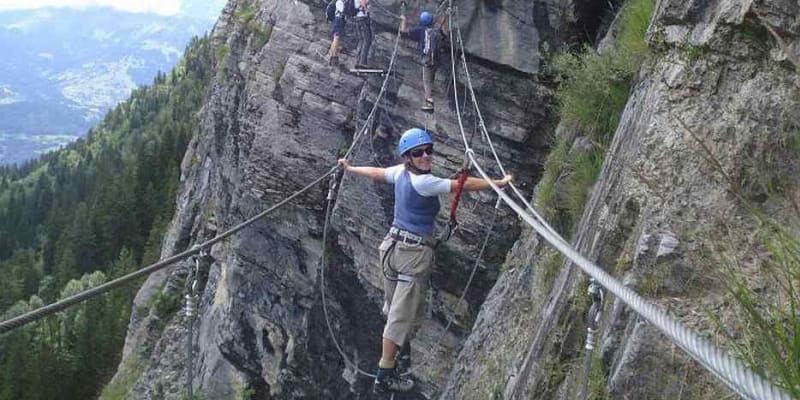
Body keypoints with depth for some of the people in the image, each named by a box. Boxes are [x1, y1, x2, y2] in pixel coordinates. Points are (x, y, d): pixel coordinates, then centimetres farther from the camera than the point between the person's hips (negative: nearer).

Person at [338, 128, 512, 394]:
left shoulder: (401, 172, 2)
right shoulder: (423, 182, -20)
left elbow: (375, 172, 20)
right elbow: (463, 185, -20)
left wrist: (349, 168, 39)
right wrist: (499, 183, -13)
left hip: (394, 245, 9)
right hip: (415, 253, -9)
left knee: (396, 307, 23)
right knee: (402, 315, -4)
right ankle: (385, 376, 0)